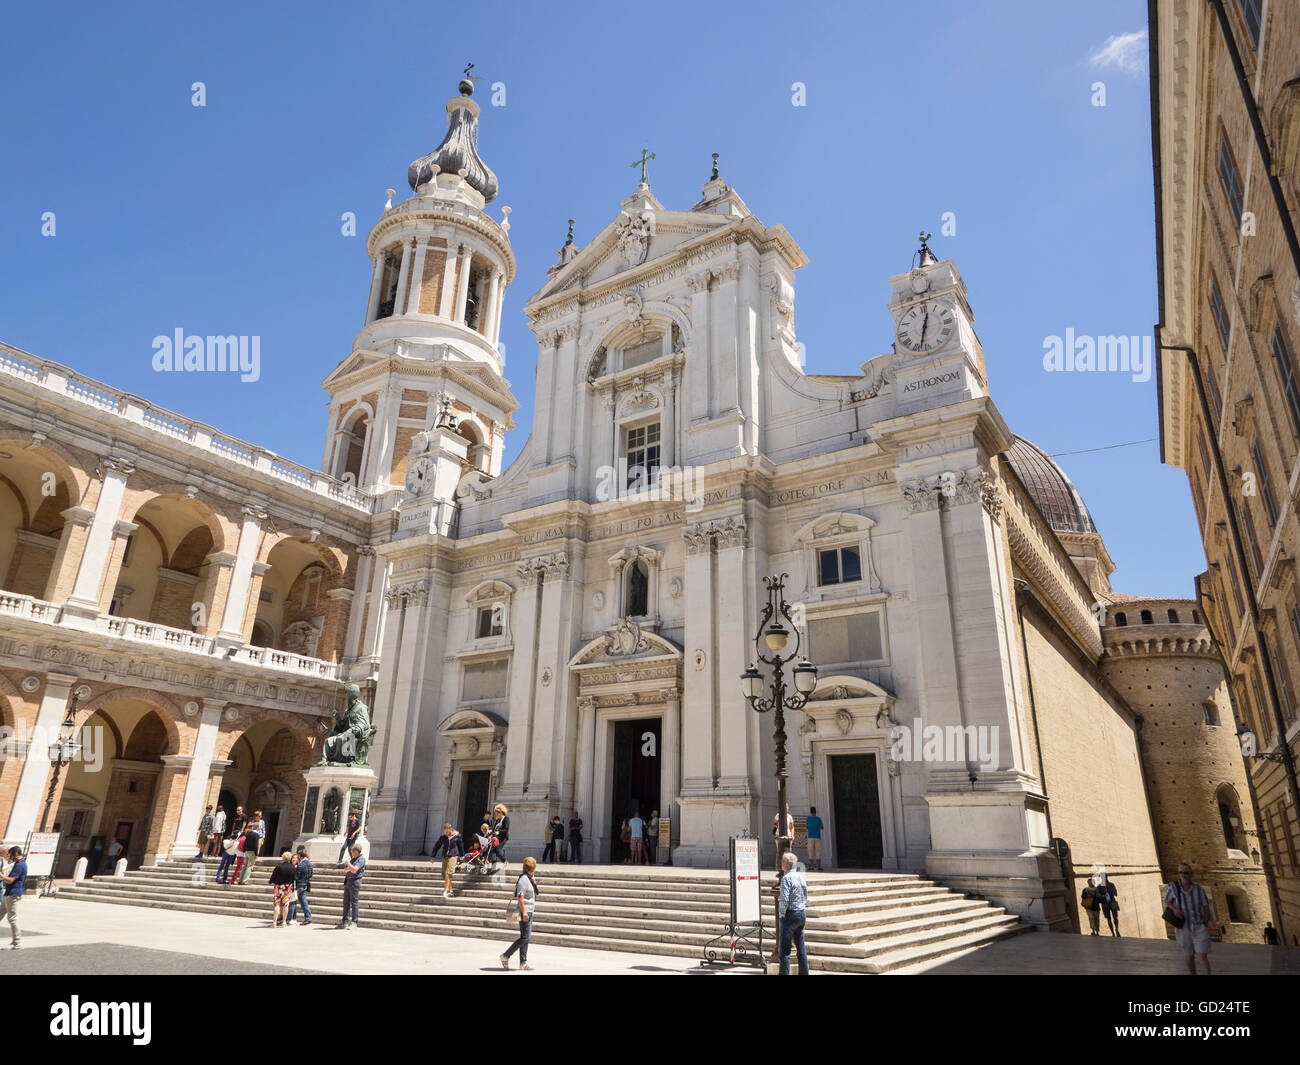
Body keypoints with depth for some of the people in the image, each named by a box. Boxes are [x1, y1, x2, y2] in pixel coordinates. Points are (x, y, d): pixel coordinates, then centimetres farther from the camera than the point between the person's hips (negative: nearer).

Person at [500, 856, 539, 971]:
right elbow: (520, 896, -22)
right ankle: (506, 956, 1)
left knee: (526, 937, 11)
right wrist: (524, 912, -25)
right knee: (525, 937, -9)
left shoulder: (529, 878, 13)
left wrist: (533, 883, 15)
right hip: (525, 911, -10)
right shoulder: (524, 879, -16)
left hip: (528, 912, 10)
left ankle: (523, 963, 15)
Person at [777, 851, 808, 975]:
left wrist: (781, 914, -10)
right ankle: (804, 973, 20)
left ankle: (784, 973, 1)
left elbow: (784, 900, -22)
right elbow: (805, 896, 14)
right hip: (802, 914, 8)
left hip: (790, 914, -8)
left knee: (785, 948, 0)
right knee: (800, 946, 15)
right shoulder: (801, 876, 7)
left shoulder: (786, 878, -17)